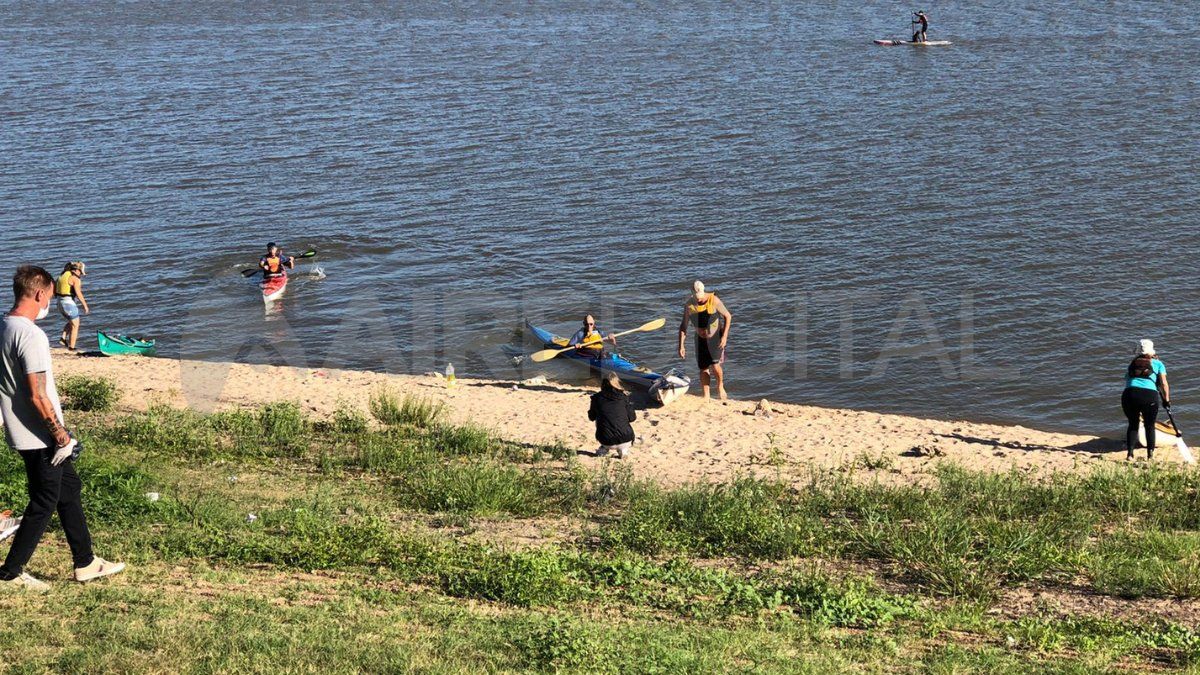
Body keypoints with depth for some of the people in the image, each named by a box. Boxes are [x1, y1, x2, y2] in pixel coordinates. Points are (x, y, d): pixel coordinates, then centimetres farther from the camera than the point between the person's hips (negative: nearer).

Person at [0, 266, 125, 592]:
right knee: (44, 504, 3)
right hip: (39, 438, -9)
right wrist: (62, 436, -17)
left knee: (69, 488, 18)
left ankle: (86, 563, 26)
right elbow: (38, 396, -26)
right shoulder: (31, 336, -23)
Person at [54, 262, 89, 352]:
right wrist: (85, 305, -15)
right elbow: (78, 293, -21)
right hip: (70, 304, -8)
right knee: (75, 326, 5)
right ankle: (71, 348, 5)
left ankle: (63, 338, 11)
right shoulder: (75, 278, -14)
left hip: (60, 303, 8)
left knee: (71, 323, 26)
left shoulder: (62, 275, 13)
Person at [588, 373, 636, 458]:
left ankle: (604, 448, 22)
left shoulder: (597, 398, -1)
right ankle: (623, 450, 12)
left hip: (606, 441, 0)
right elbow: (632, 418, 4)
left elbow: (592, 418, 13)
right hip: (625, 441, 0)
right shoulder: (623, 397, -3)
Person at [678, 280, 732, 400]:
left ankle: (720, 386, 11)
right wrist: (681, 346, -6)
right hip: (701, 339, 3)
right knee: (703, 368, 3)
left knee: (715, 364, -17)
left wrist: (724, 336, -18)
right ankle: (706, 397, 12)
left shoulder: (713, 300, -19)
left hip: (716, 337, -3)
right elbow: (683, 326, -2)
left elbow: (728, 316, -10)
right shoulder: (689, 305, -9)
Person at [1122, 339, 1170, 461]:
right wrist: (1167, 401, 18)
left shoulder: (1132, 364, 24)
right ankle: (1150, 454, 9)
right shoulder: (1157, 364, 17)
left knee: (1133, 424, 20)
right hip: (1149, 395, -2)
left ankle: (1129, 453, 10)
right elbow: (1164, 384, 11)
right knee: (1149, 426, 17)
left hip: (1129, 394, 2)